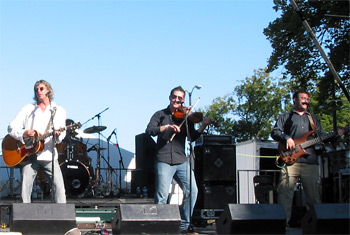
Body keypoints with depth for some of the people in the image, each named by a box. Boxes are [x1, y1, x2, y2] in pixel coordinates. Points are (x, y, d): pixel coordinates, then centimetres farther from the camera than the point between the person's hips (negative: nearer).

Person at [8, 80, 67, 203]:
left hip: (49, 155, 0)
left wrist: (58, 135, -20)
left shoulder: (59, 111, 13)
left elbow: (62, 132, 3)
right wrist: (25, 133, -11)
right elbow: (12, 127, 8)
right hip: (29, 155, 0)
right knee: (25, 188, -7)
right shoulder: (28, 109, 14)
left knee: (59, 186, -10)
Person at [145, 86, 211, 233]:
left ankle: (184, 224, 7)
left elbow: (192, 137, 6)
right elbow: (149, 130, -5)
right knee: (162, 196, -10)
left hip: (181, 161, 3)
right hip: (164, 160, -3)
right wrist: (167, 127, -18)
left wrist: (203, 126, -10)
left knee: (192, 190, -7)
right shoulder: (160, 115, 11)